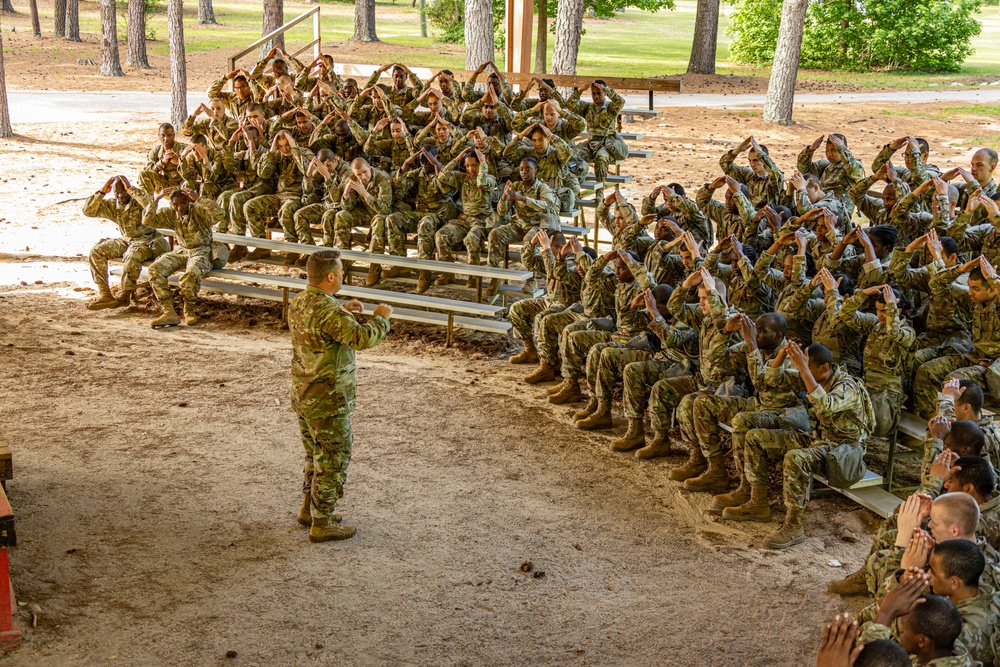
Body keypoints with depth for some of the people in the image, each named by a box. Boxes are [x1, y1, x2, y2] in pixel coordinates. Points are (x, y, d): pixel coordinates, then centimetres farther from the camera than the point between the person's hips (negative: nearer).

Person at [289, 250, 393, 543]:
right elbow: (362, 338, -30)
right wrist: (381, 318, -13)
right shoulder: (327, 310, -26)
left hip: (303, 396, 9)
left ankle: (309, 508, 36)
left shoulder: (298, 303, 3)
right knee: (333, 460, 4)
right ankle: (322, 524, 11)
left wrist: (342, 310, 14)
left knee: (317, 454, 24)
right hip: (328, 401, -9)